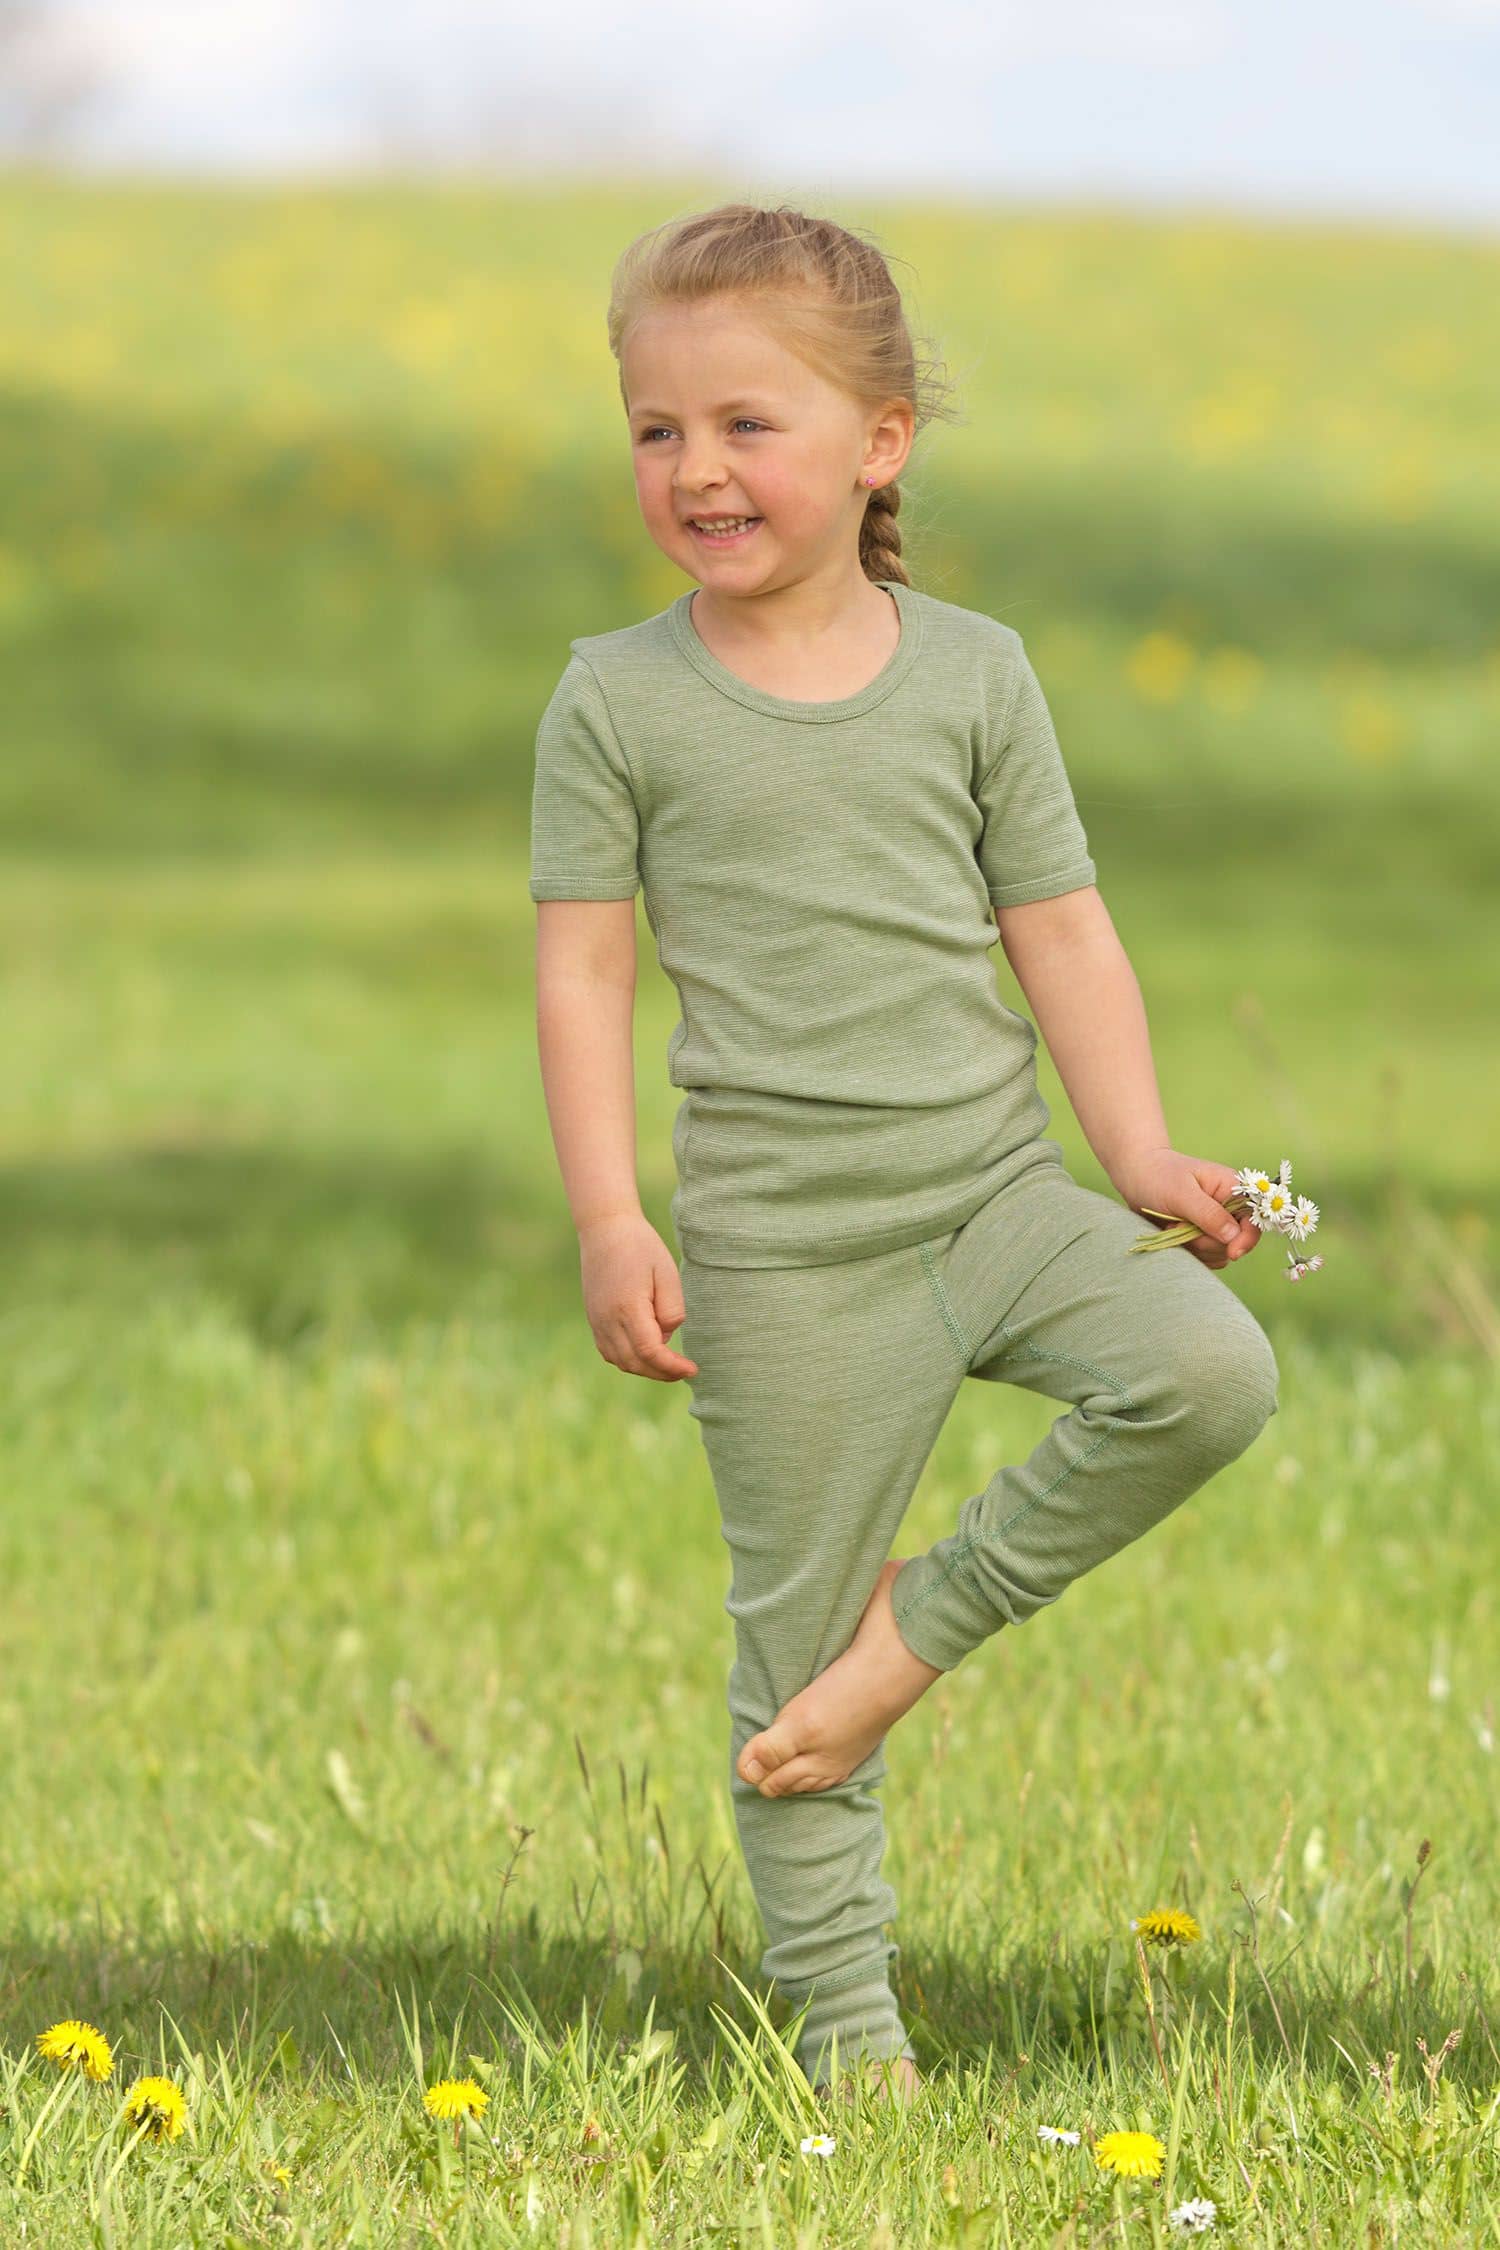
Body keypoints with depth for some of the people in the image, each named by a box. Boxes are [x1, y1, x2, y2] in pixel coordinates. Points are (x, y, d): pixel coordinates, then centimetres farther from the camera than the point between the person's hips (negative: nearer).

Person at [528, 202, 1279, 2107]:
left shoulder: (972, 671, 5)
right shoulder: (617, 701, 0)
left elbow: (1061, 930, 8)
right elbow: (581, 967, -1)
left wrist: (1140, 1150, -3)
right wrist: (608, 1219, -11)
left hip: (996, 1183, 2)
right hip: (783, 1239, -2)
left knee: (1210, 1372, -22)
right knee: (791, 1629, -1)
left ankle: (931, 1619, -5)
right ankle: (842, 2025, 9)